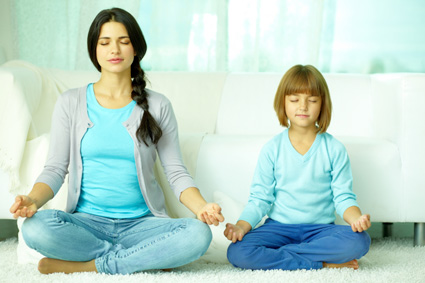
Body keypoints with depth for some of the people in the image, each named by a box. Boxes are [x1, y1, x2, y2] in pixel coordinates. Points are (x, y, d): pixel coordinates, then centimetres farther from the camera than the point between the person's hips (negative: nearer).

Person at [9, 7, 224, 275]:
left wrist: (201, 206, -17)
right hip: (87, 221, 0)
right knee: (36, 227, -33)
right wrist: (32, 200, -20)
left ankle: (87, 266, -18)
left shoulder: (157, 106, 7)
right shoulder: (71, 103, 7)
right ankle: (150, 258, -17)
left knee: (198, 234, -30)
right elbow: (55, 168, 2)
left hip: (141, 223, 1)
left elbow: (176, 172, 3)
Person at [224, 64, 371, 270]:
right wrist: (242, 226, -17)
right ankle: (323, 262, -19)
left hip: (320, 228, 0)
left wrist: (357, 219, -23)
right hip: (279, 226, 1)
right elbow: (260, 199, 1)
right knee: (237, 252, -28)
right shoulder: (272, 149, 2)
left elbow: (343, 196, -1)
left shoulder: (334, 149, 2)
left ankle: (276, 256, -20)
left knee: (359, 241, -31)